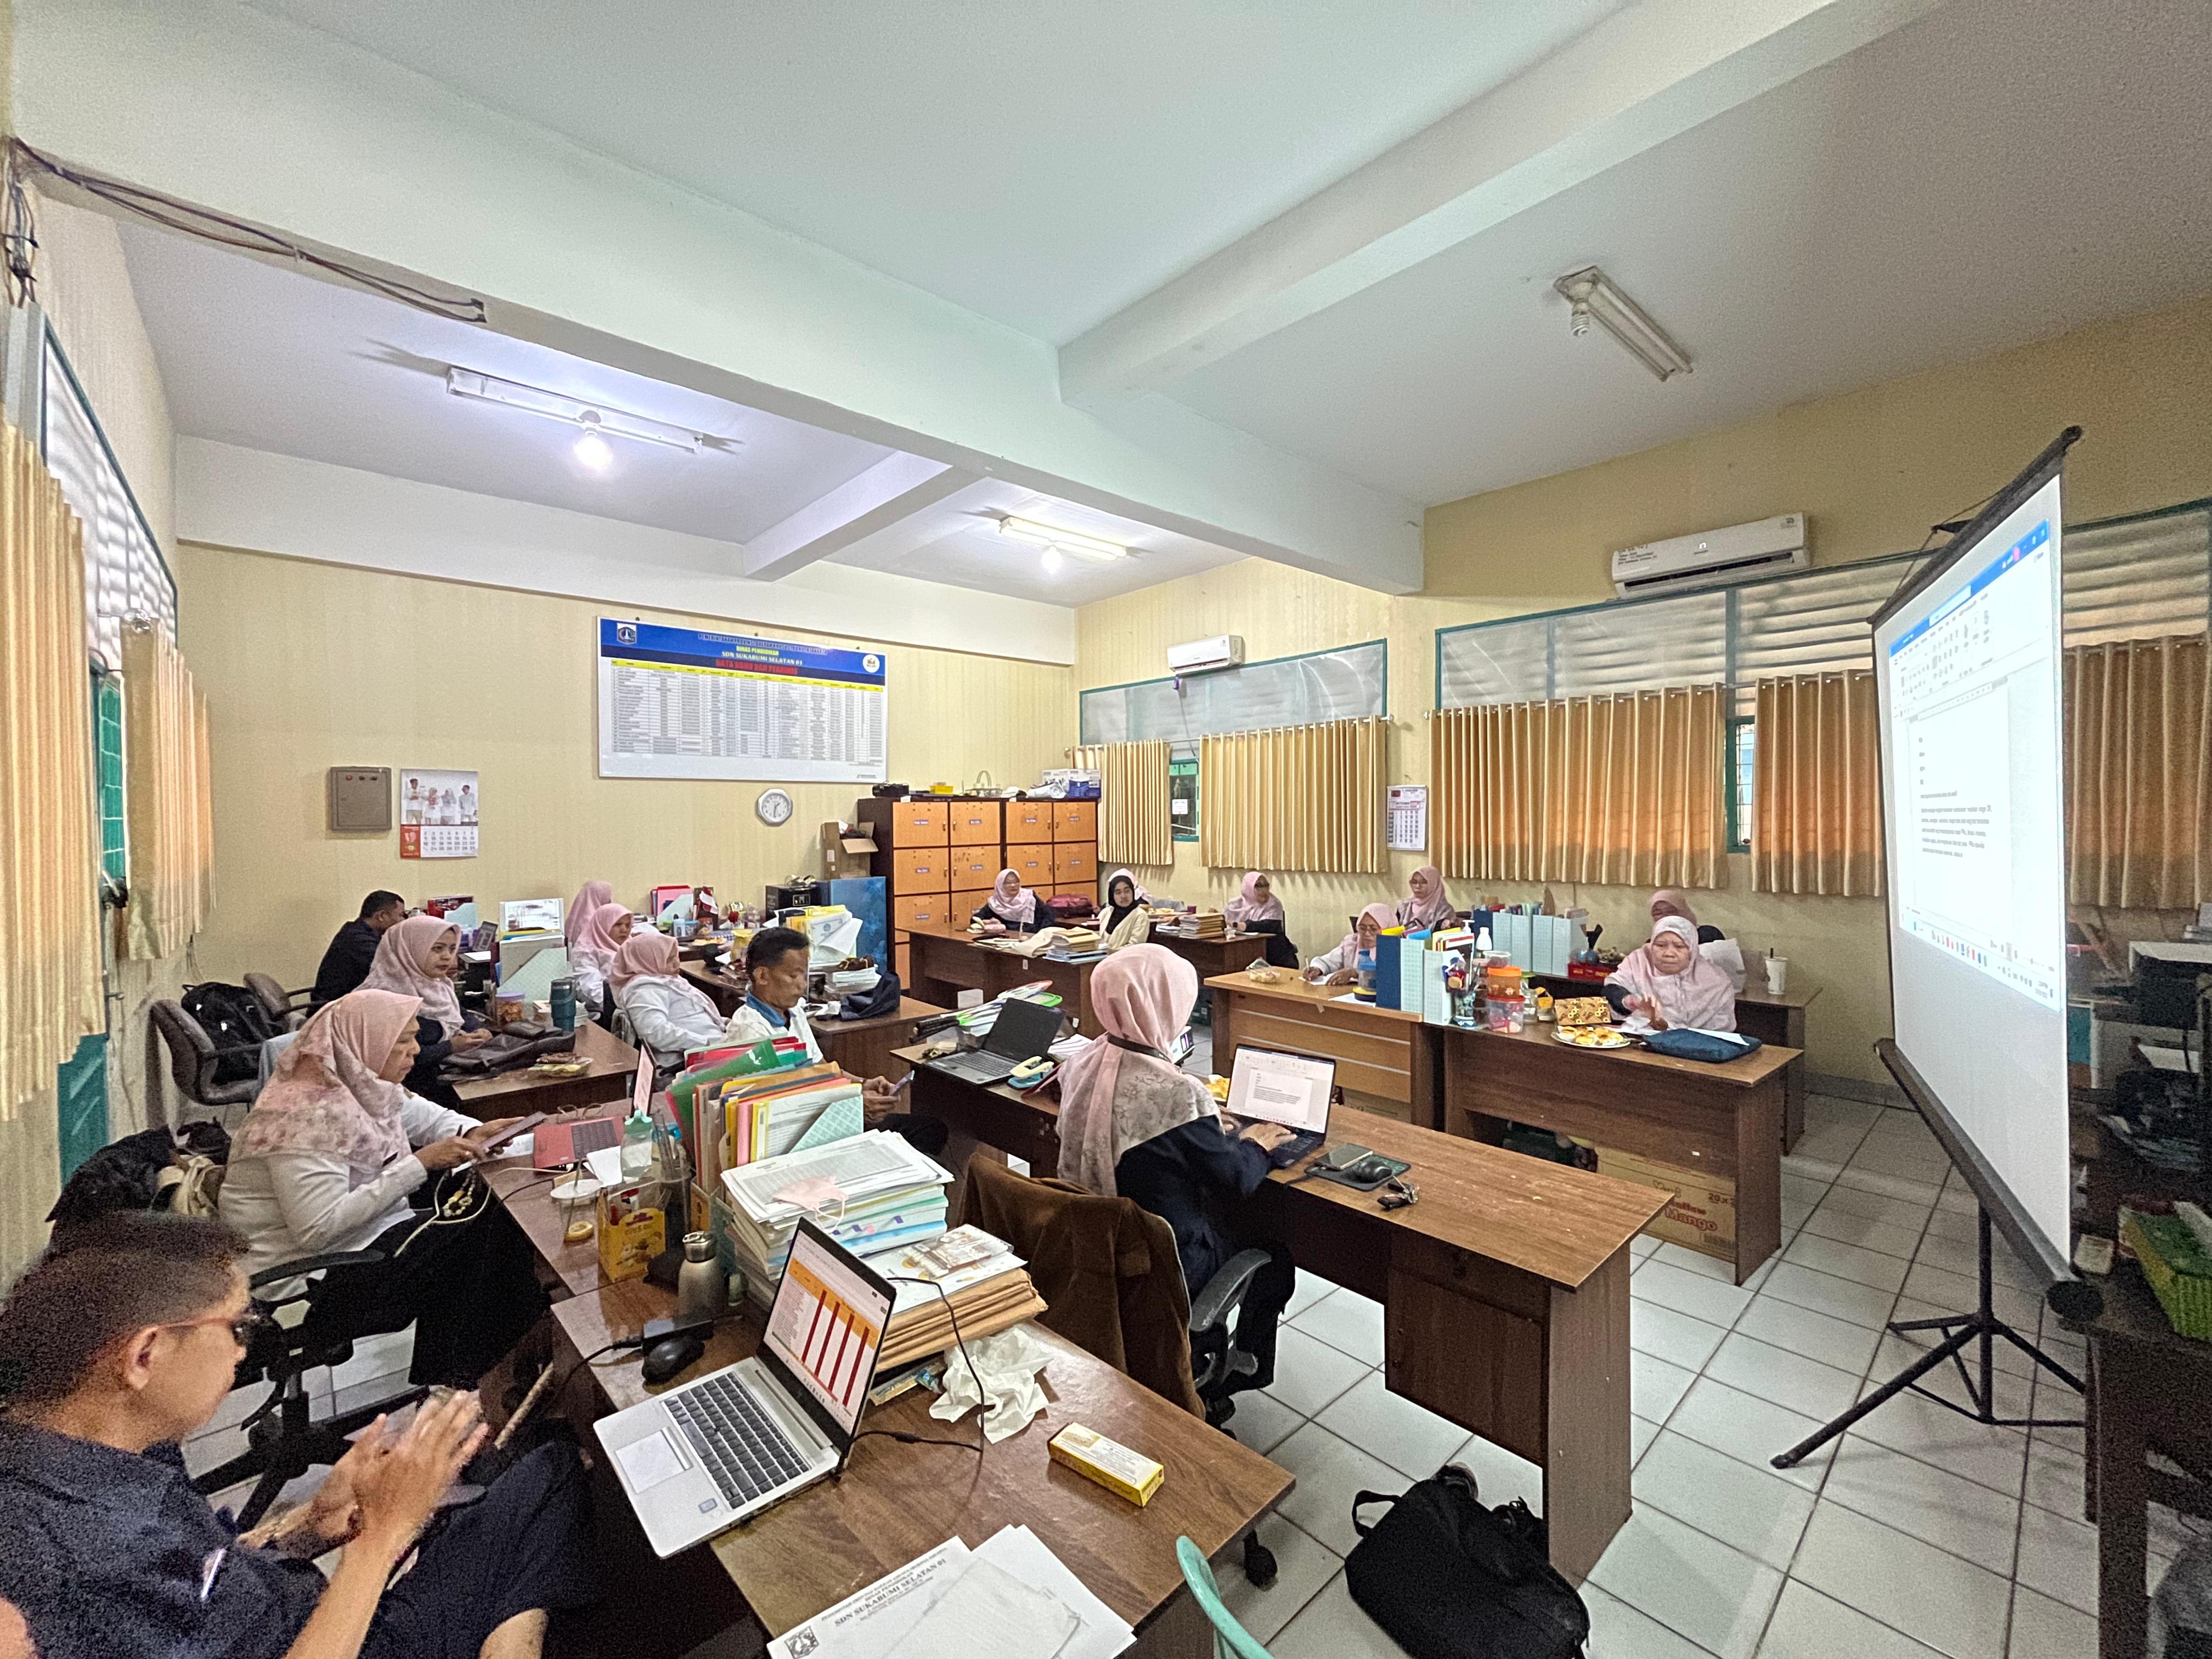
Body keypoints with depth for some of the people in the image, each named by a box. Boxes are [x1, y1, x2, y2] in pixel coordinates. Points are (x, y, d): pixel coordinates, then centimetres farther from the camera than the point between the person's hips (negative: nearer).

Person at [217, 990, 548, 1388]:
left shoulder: (359, 1085, 2)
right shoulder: (306, 1115, -23)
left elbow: (428, 1117, 16)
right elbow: (317, 1229, -29)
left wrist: (473, 1134, -5)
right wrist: (420, 1164, -28)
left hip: (369, 1233, 8)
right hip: (317, 1280, -8)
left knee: (496, 1214, -9)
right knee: (483, 1236, -19)